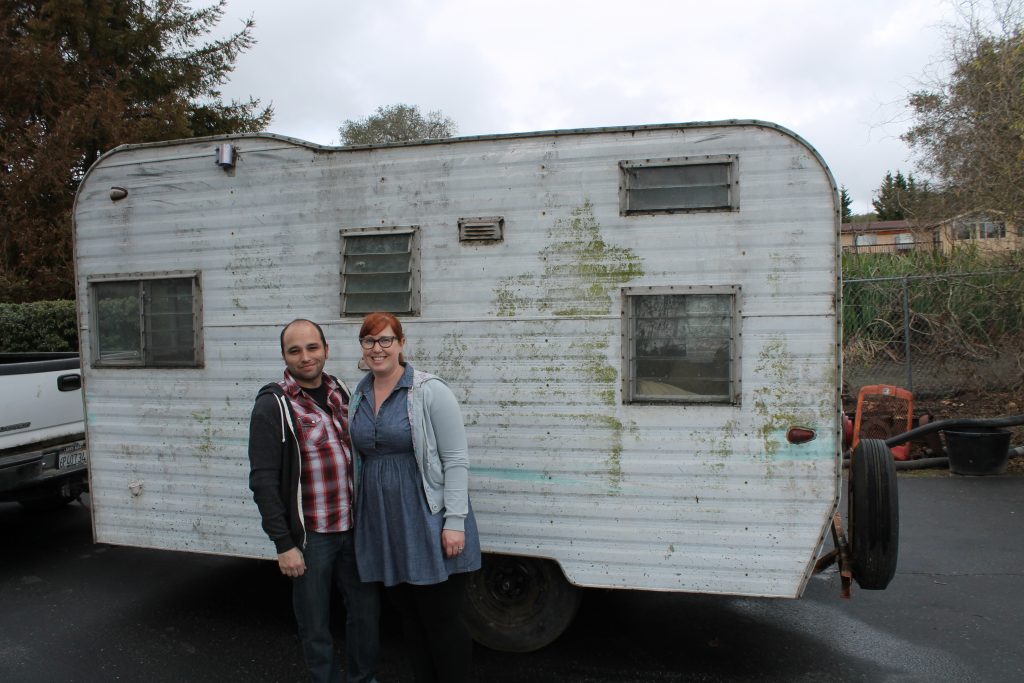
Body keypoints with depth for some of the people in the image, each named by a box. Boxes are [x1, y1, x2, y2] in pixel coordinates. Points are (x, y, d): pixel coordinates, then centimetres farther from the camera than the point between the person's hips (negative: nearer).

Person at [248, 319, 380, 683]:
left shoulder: (341, 393, 6)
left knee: (366, 610, 16)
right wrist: (284, 544, -14)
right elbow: (263, 481, -12)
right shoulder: (273, 406, -11)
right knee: (315, 624, 9)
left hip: (354, 528, 5)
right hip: (310, 536, -5)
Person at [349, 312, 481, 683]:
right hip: (381, 525, 6)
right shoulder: (358, 395, 8)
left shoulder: (430, 392, -10)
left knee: (440, 620, 3)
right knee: (410, 620, 17)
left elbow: (456, 460, -12)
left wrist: (455, 521, -17)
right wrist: (359, 514, 16)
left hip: (427, 523, -6)